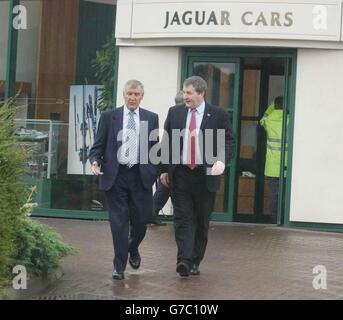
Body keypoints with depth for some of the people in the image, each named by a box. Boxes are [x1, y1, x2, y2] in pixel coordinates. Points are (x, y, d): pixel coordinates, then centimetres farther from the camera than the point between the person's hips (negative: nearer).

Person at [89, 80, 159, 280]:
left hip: (141, 176, 1)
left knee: (141, 219, 6)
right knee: (119, 222, -1)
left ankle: (133, 249, 38)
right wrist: (95, 161, -13)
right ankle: (119, 265, 7)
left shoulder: (151, 118, 7)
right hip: (116, 175, -1)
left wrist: (157, 173, 2)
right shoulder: (109, 116, 4)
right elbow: (98, 145, 5)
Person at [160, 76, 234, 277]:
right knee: (183, 219, -6)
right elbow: (166, 142, 12)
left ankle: (195, 262, 15)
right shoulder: (175, 113, 7)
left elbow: (229, 141, -1)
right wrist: (164, 169, 10)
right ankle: (184, 260, -13)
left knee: (202, 222, 6)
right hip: (180, 175, 1)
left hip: (206, 176, -1)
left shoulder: (218, 115, 0)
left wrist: (222, 160, -20)